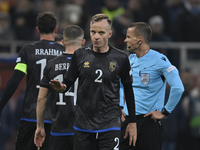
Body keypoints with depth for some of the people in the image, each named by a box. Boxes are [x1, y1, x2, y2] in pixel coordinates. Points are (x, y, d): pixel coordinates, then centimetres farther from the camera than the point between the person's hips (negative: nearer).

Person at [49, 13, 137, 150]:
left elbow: (129, 91, 8)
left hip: (110, 126, -2)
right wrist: (61, 87, -16)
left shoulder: (120, 58, 0)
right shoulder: (80, 55, 4)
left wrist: (132, 123, 8)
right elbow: (68, 82, 9)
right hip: (83, 126, 2)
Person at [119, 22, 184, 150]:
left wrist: (165, 112, -14)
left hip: (149, 123, -6)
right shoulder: (130, 59, 11)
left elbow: (178, 88, -18)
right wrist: (121, 106, 16)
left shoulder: (159, 60, -11)